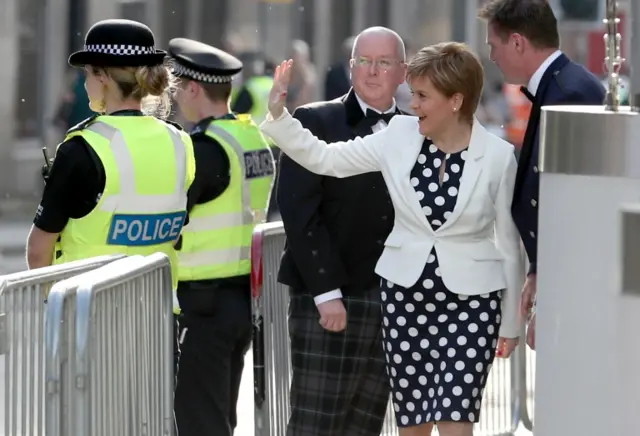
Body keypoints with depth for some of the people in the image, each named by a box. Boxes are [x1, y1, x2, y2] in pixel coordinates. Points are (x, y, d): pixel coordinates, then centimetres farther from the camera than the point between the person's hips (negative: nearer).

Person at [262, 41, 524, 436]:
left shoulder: (498, 156, -8)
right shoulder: (400, 135, -1)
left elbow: (509, 243, -1)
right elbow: (324, 158, 4)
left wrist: (511, 322, 3)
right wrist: (277, 113, -8)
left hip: (470, 300, -4)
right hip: (406, 294, 4)